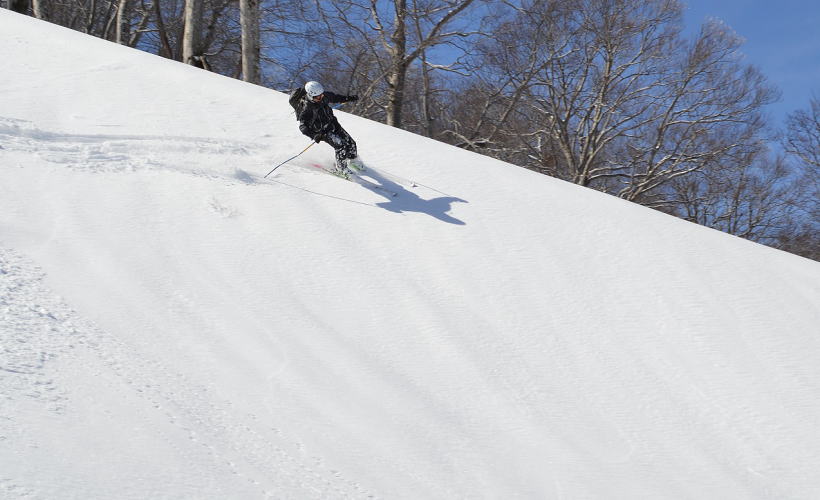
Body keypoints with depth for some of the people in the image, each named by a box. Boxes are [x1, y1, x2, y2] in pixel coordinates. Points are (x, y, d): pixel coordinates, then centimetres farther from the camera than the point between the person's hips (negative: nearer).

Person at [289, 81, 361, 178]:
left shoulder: (324, 96, -13)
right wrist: (314, 136, -50)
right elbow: (303, 126, -36)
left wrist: (348, 98, 10)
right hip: (323, 131, -7)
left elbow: (334, 97, 11)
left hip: (333, 123, 7)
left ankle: (353, 160, 37)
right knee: (340, 145, -21)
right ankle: (341, 169, -1)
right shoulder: (307, 109, -31)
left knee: (350, 142, 7)